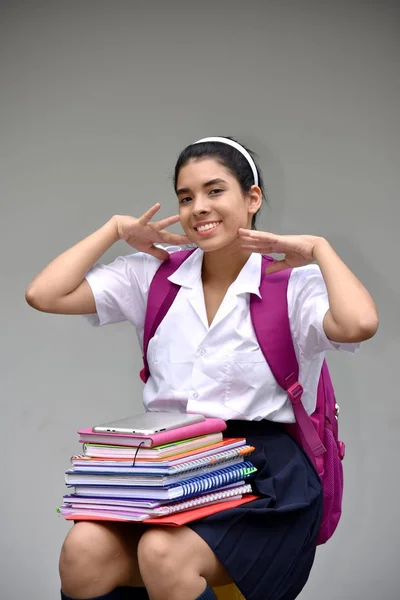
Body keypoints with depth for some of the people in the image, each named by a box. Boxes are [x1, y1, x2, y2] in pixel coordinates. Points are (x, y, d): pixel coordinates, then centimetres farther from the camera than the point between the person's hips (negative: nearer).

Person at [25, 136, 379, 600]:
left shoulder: (293, 284, -1)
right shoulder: (153, 275, 11)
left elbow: (358, 325, -24)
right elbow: (43, 296, 5)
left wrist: (318, 247, -9)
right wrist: (116, 229, 8)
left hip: (264, 475, -3)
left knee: (163, 553, -32)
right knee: (82, 552, -26)